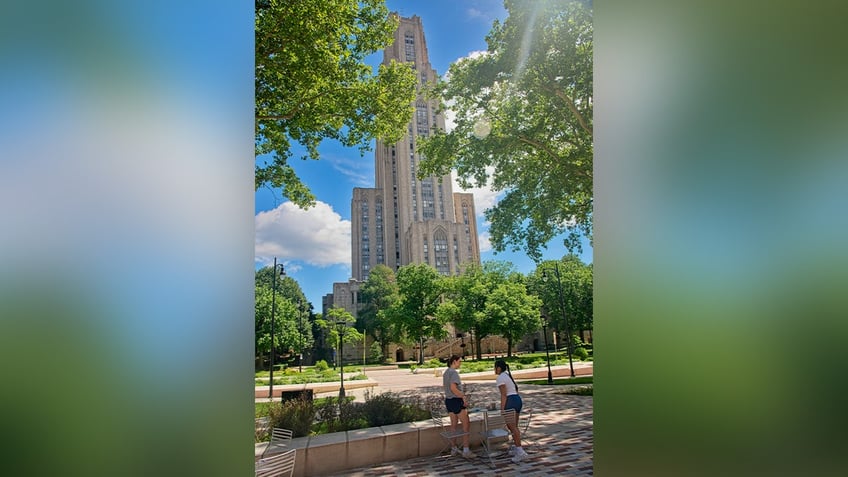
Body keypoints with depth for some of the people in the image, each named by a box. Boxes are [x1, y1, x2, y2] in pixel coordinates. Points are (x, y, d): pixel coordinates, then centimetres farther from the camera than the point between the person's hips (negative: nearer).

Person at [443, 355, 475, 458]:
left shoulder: (446, 372, 11)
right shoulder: (454, 372, -17)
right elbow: (453, 388, -26)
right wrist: (463, 396, -18)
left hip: (448, 400, 9)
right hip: (456, 400, -9)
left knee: (453, 425, 16)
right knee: (466, 424, 1)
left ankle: (454, 449, 22)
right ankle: (466, 450, 2)